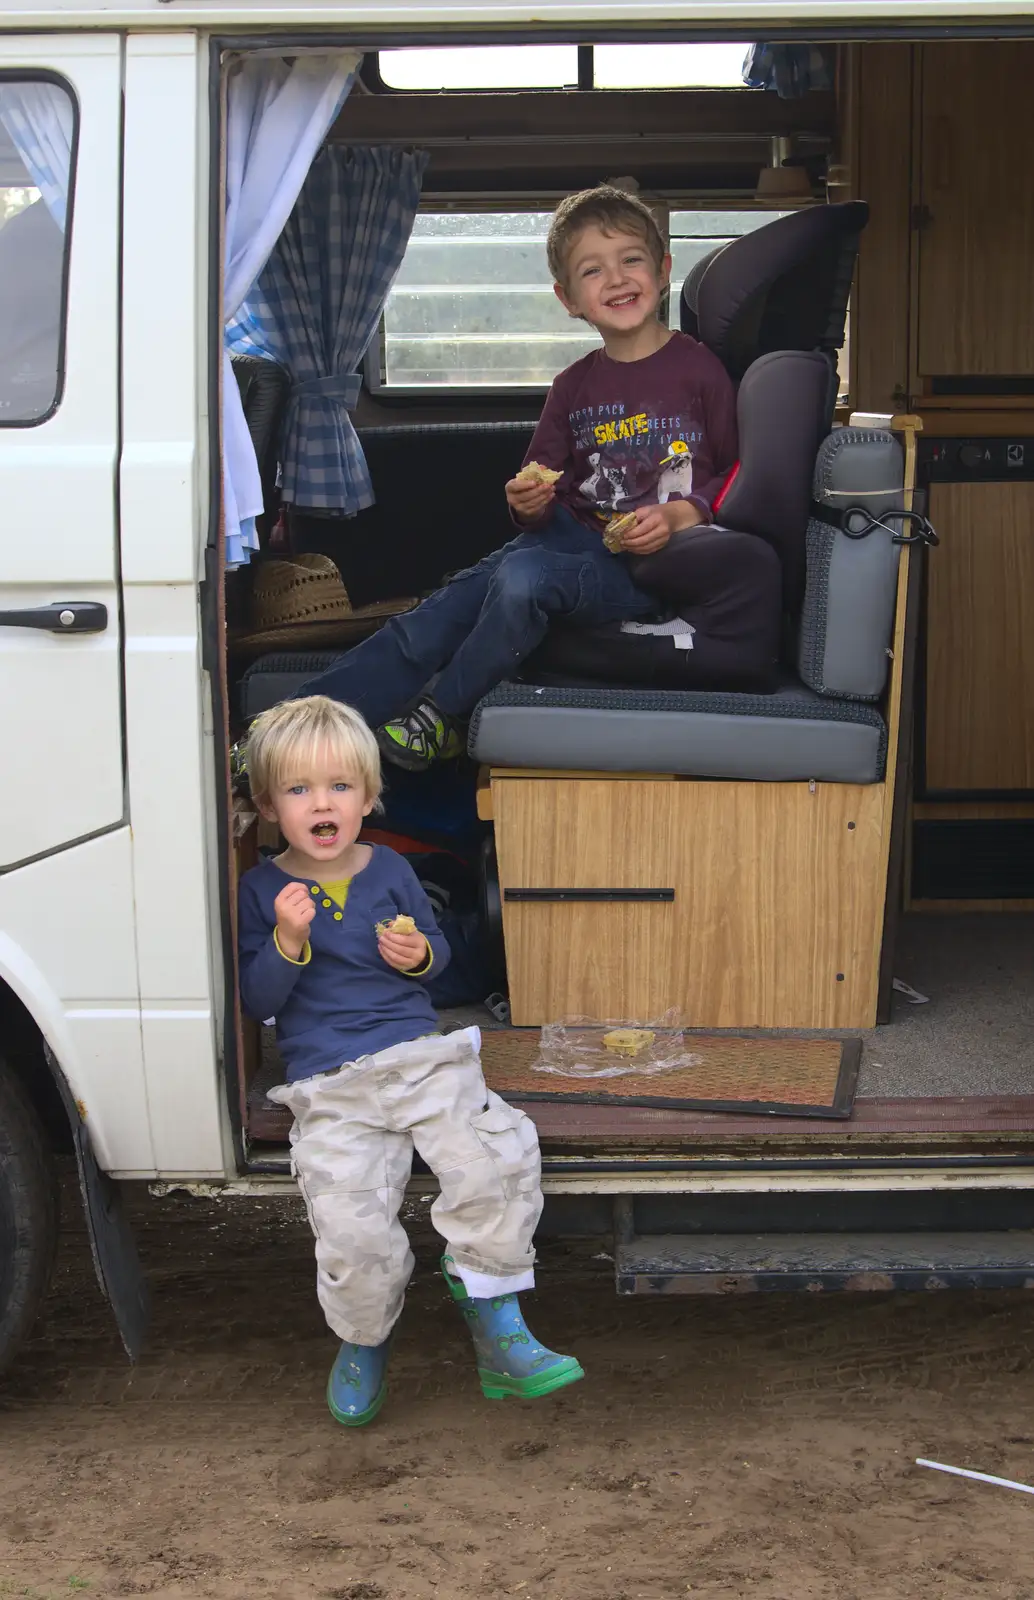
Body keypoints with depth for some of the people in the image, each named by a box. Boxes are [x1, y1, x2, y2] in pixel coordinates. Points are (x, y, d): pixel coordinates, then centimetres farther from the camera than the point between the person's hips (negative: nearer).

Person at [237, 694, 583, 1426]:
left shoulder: (390, 871, 12)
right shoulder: (262, 890, 5)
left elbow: (437, 948, 24)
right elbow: (256, 1001, 1)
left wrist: (420, 953, 0)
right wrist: (287, 942, -16)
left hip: (423, 1058, 2)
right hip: (329, 1088, -2)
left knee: (498, 1161, -24)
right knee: (352, 1229, -22)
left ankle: (498, 1337, -7)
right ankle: (364, 1342, 12)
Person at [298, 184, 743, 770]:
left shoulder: (698, 368, 1)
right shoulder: (575, 386, 15)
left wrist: (680, 515, -16)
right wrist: (529, 503, -4)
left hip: (654, 565, -5)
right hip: (576, 540, 5)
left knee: (524, 576, -33)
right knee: (437, 617, -16)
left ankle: (441, 720, -13)